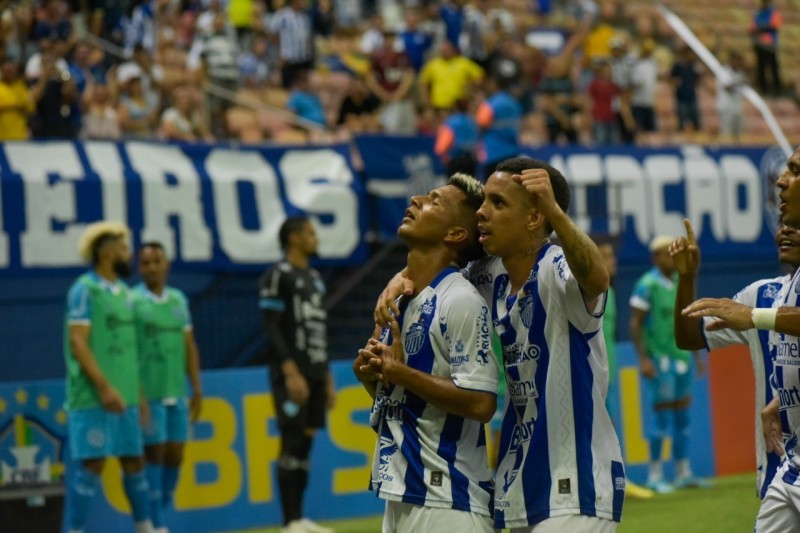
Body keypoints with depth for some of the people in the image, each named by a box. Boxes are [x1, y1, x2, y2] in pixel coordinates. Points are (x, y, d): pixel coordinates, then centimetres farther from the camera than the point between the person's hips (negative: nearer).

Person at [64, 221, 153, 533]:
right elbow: (77, 342, -16)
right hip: (93, 399, -8)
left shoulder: (123, 292, 16)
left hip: (124, 398, 8)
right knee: (91, 465, -10)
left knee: (134, 462, 12)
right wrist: (104, 387, -22)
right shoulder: (85, 290, -9)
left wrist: (137, 392, 18)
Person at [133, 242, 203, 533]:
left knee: (175, 456, 7)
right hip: (149, 395, -6)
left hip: (177, 392, 6)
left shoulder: (178, 299, 12)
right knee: (154, 455, -3)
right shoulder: (131, 301, -6)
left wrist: (196, 388, 12)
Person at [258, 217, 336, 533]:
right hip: (292, 374, -8)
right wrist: (291, 372, -21)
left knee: (305, 444, 8)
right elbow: (272, 329, -14)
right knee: (292, 444, -9)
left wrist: (327, 378, 18)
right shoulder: (278, 276, -7)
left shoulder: (314, 279, 18)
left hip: (315, 374, 8)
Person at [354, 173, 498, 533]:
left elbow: (481, 404, -20)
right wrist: (368, 371, 1)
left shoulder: (460, 301, -13)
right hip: (400, 495, 9)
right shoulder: (398, 297, 14)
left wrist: (400, 372, -15)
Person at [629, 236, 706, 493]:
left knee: (682, 416, 8)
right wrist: (643, 359, -19)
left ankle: (683, 473, 14)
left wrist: (697, 355, 17)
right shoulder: (647, 285, -11)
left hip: (681, 357, 7)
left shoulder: (681, 283, 10)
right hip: (659, 359, -7)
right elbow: (635, 324, -12)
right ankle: (655, 475, -1)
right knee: (663, 415, -8)